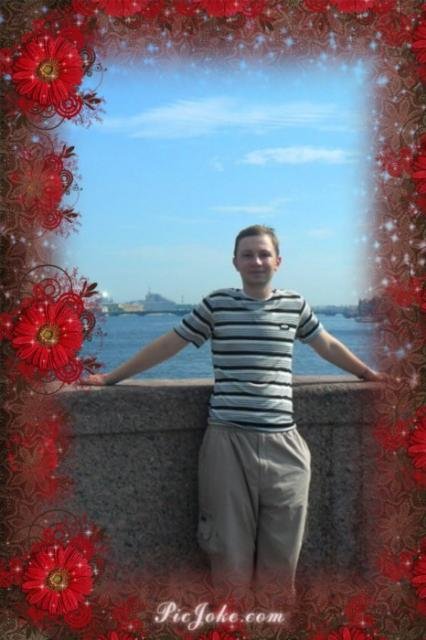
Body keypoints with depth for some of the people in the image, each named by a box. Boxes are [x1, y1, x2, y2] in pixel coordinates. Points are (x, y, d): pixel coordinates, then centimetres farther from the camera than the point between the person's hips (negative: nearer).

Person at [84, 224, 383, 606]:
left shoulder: (295, 305, 9)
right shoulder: (216, 304, 3)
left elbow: (329, 346, 24)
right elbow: (167, 345, 9)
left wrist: (371, 374, 33)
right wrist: (110, 378, 10)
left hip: (283, 444, 2)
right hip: (229, 441, -1)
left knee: (282, 553, 8)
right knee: (231, 549, 7)